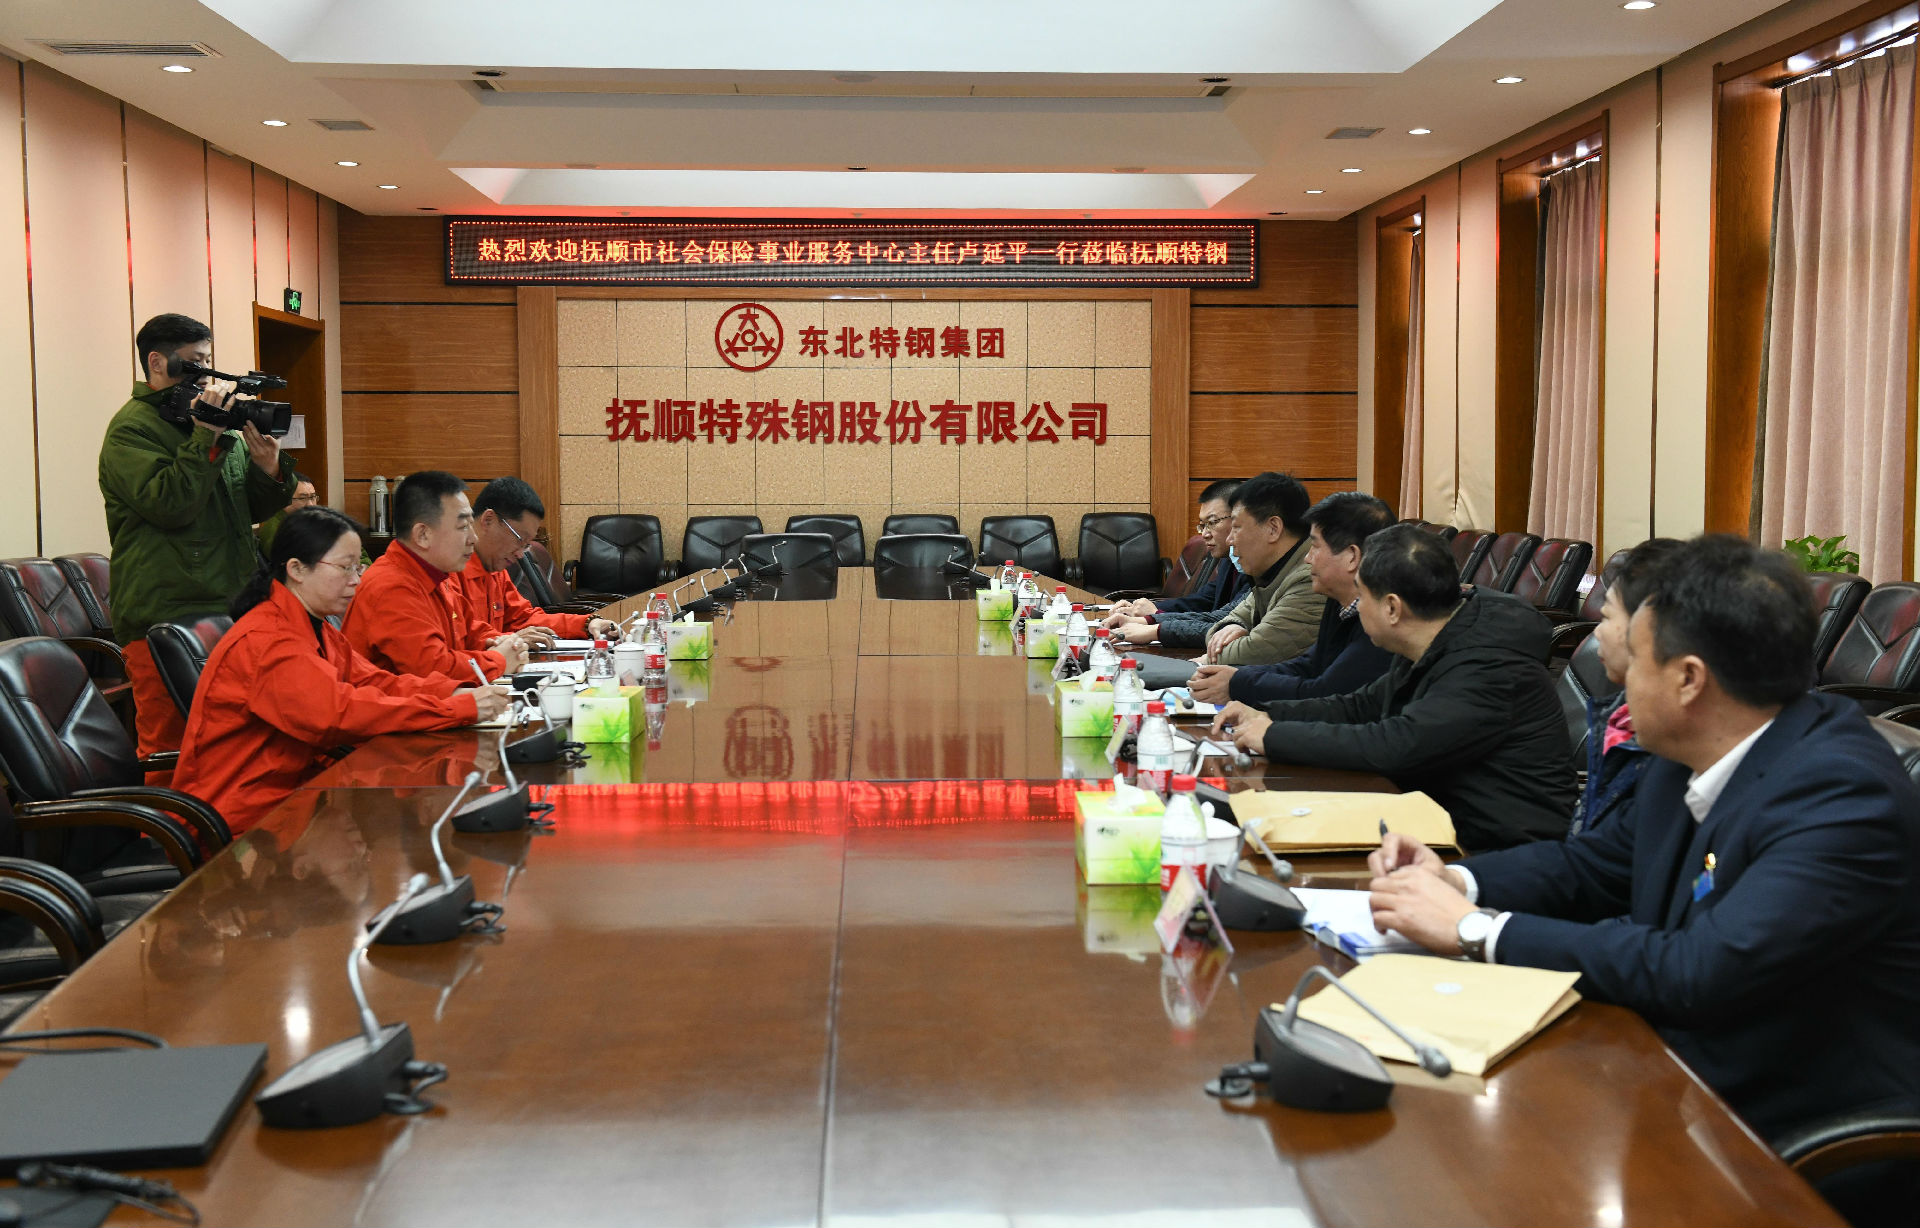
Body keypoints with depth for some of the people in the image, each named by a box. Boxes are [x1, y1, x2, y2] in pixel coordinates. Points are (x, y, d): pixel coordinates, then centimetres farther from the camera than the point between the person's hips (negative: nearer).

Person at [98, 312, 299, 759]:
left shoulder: (218, 420, 18)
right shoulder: (131, 429, -5)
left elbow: (252, 509, 18)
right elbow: (169, 505, -20)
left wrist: (271, 470, -2)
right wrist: (207, 435, -20)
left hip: (230, 613, 7)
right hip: (166, 618, -7)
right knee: (170, 747, -4)